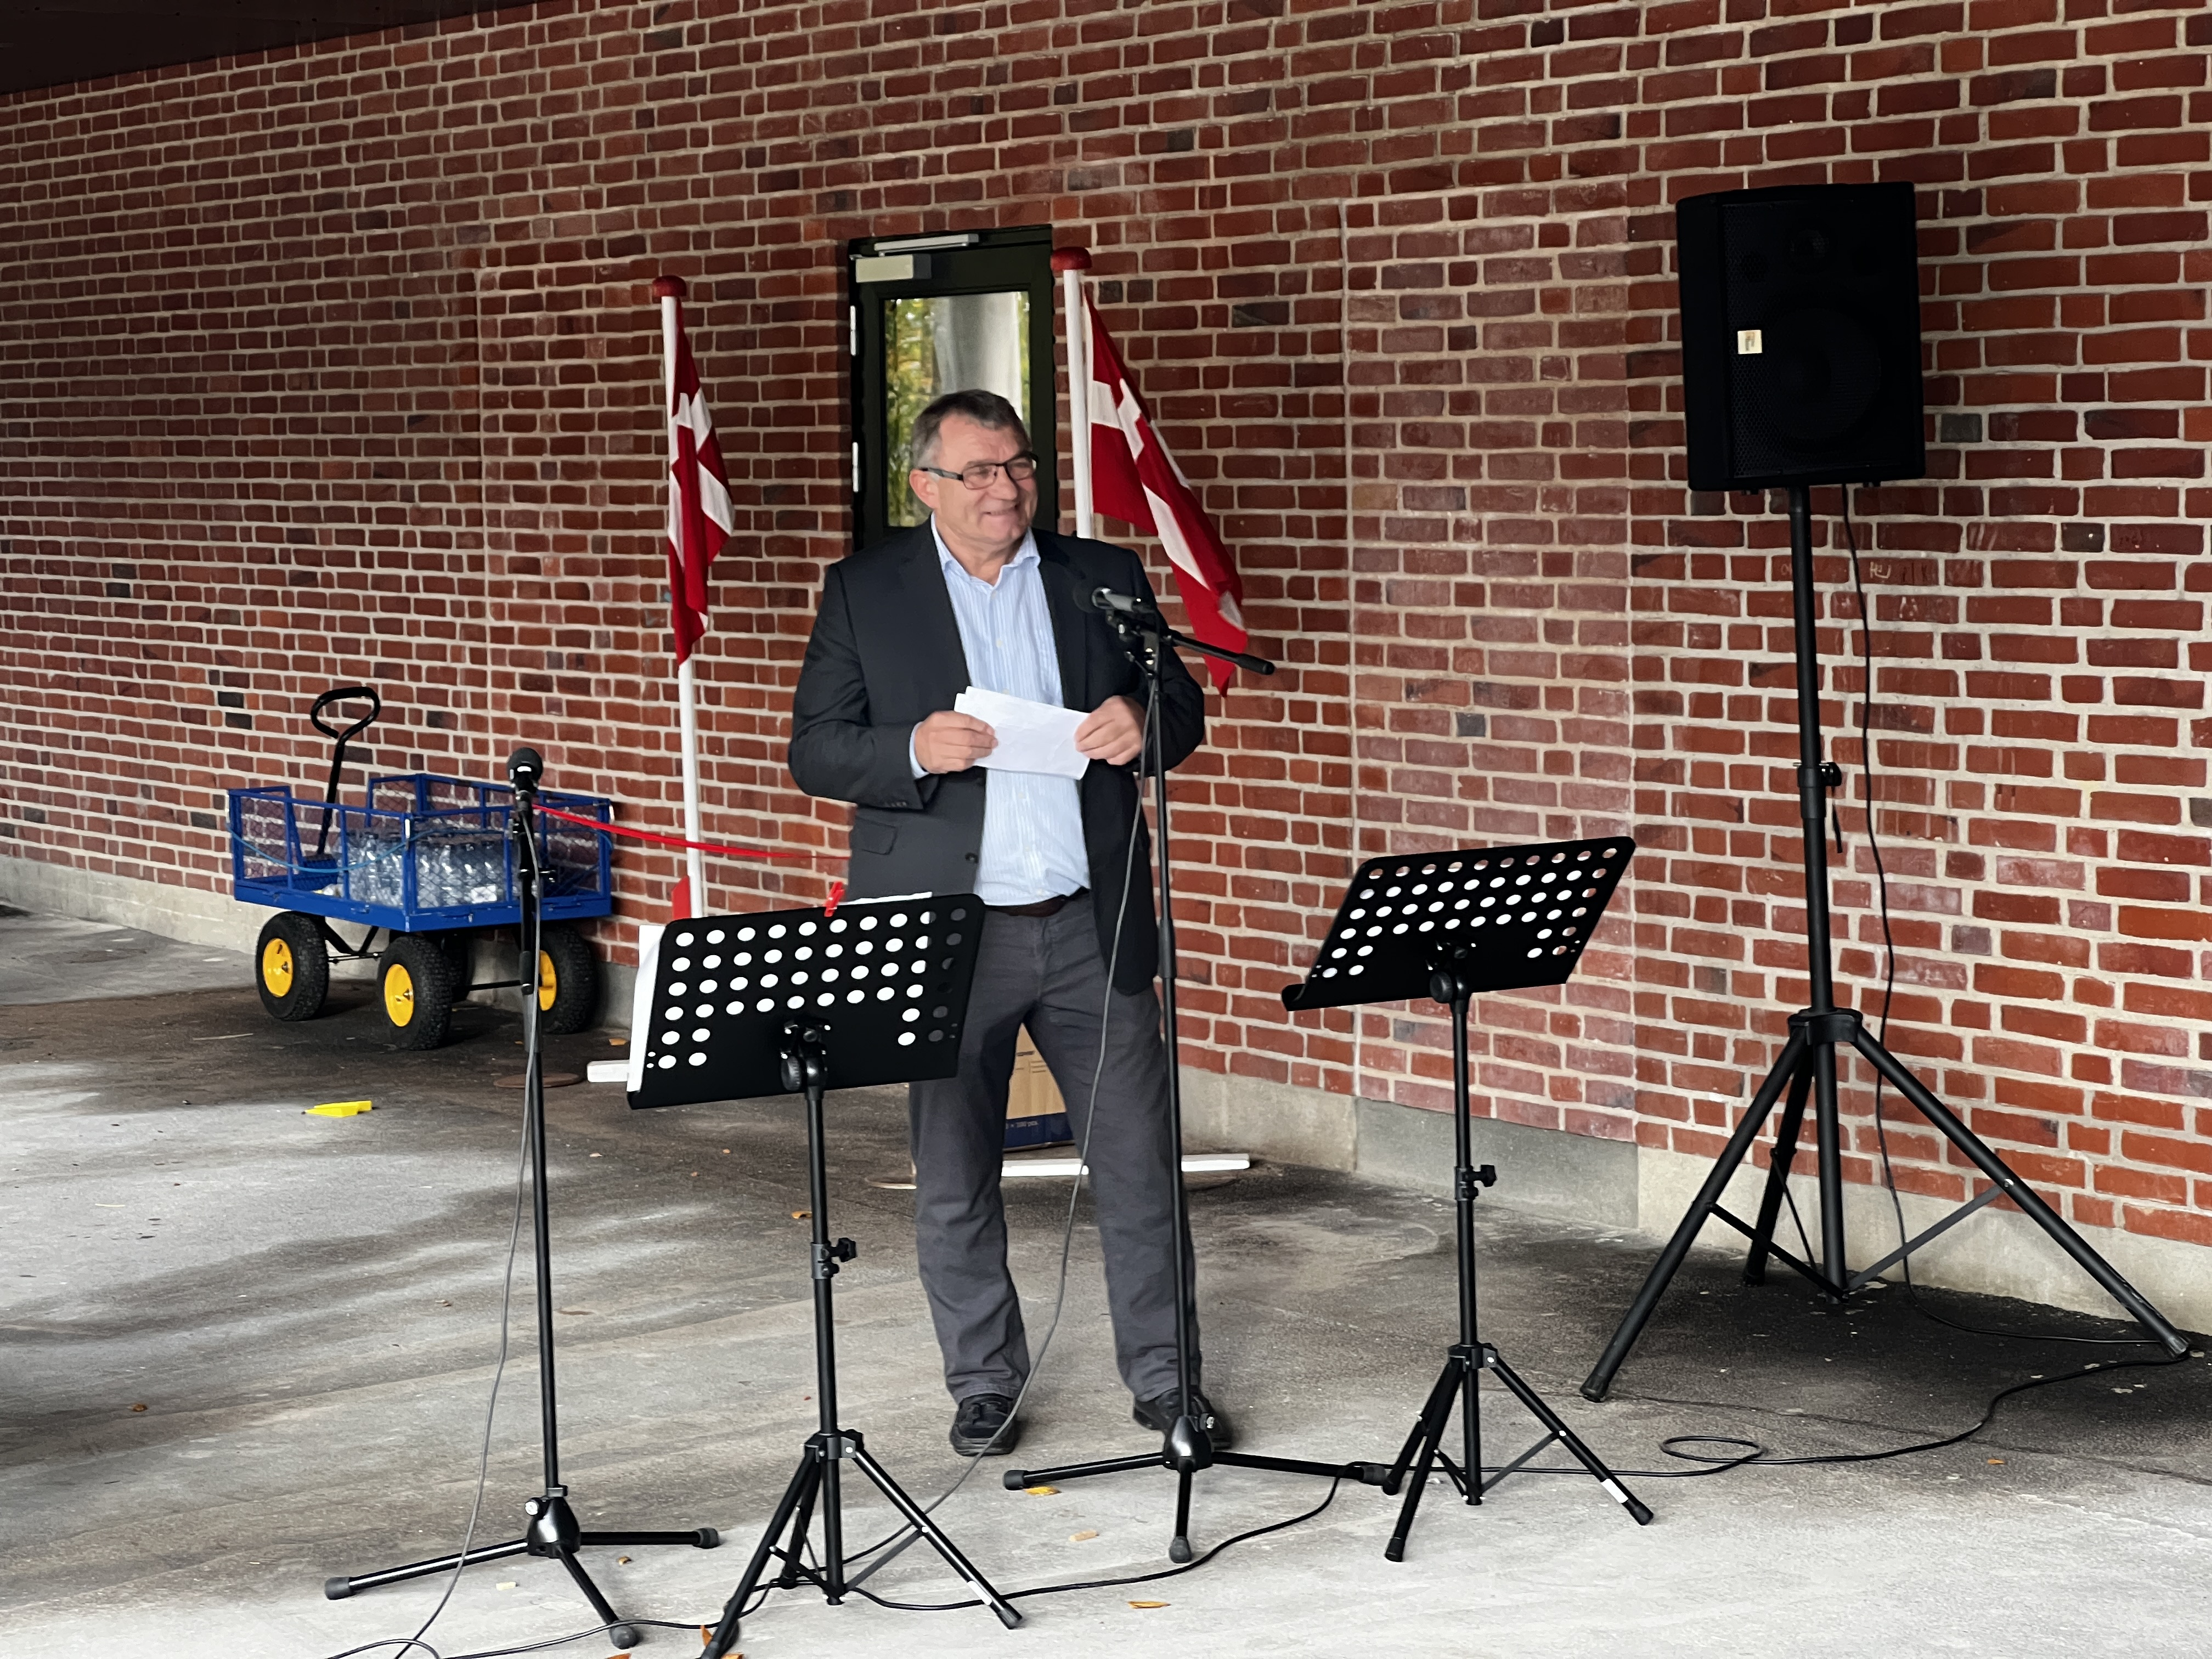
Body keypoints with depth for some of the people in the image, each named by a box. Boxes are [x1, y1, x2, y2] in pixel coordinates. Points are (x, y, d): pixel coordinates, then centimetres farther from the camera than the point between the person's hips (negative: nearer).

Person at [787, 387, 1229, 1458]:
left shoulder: (1104, 578, 8)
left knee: (1141, 1163, 4)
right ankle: (984, 1385, 22)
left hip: (1092, 926, 2)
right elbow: (814, 753, 0)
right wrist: (913, 752, -19)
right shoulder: (864, 592, 2)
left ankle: (1165, 1376, 17)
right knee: (954, 1178, 7)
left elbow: (1185, 711, 13)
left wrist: (1144, 720, -11)